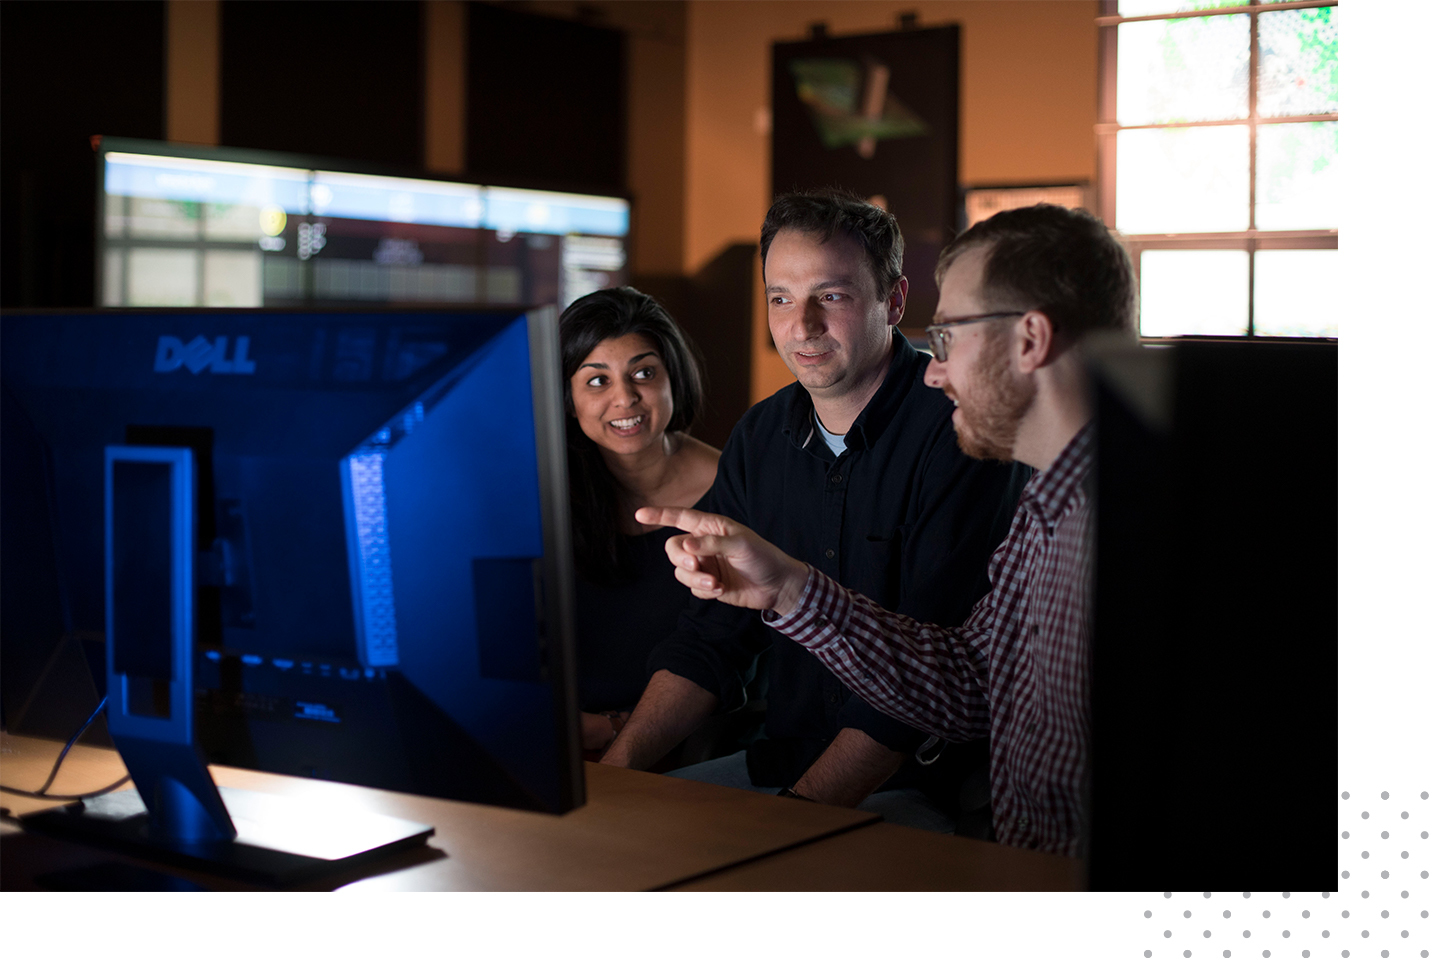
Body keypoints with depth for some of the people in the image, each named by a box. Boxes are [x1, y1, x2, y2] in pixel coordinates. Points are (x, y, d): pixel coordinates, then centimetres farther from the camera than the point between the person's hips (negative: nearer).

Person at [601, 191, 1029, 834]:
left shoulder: (959, 434, -14)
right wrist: (620, 762, -7)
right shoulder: (760, 437, 9)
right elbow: (714, 635, 9)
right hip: (779, 759, 7)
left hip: (926, 785, -7)